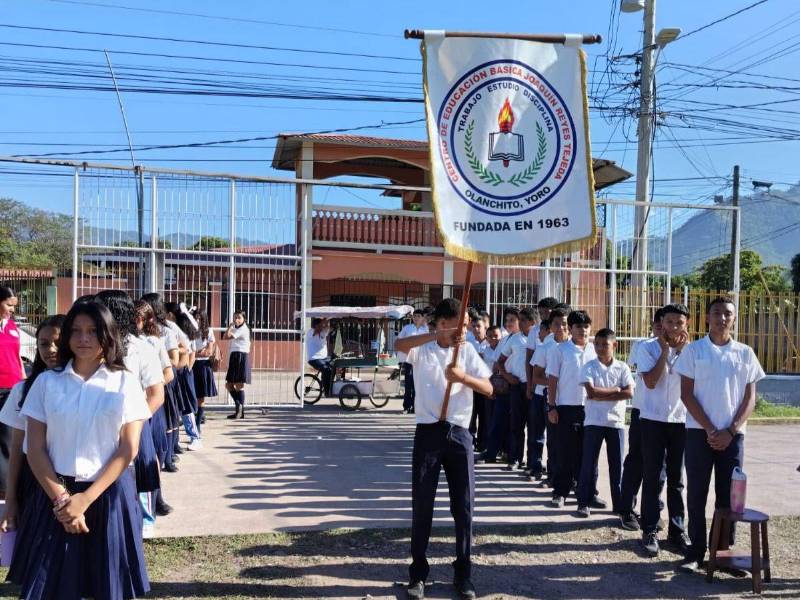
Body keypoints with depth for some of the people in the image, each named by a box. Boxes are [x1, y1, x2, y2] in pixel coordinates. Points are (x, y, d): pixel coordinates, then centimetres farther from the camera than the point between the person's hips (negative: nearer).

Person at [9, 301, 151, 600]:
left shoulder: (125, 383, -2)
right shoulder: (46, 382, 2)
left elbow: (128, 450, -5)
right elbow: (35, 449, 0)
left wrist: (85, 499, -12)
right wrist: (61, 498, -10)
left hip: (108, 493, -1)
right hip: (55, 493, 1)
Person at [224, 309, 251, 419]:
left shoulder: (243, 329, -10)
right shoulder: (236, 329, 21)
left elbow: (227, 336, -16)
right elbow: (224, 336, 15)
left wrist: (230, 326, -6)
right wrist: (231, 326, 10)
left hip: (241, 357, -10)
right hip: (234, 357, 10)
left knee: (239, 385, -6)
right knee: (229, 384, 9)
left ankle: (240, 411, -1)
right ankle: (239, 406, 17)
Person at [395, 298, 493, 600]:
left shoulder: (467, 351, 7)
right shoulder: (422, 349, -1)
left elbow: (488, 388, 0)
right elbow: (399, 344, -24)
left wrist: (462, 376, -18)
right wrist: (440, 336, -33)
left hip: (459, 434, 2)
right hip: (428, 433, -2)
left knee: (463, 506, 5)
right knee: (421, 506, 2)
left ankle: (463, 575, 18)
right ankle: (418, 574, 14)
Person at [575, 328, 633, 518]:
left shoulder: (622, 368, 4)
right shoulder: (589, 367, -1)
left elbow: (629, 393, -9)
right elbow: (591, 392, -15)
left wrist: (601, 395, -13)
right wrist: (616, 390, -9)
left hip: (616, 422, 2)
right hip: (594, 422, -2)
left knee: (617, 465, 8)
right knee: (589, 464, 1)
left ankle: (619, 504, 17)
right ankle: (584, 503, 8)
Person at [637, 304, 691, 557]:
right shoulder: (648, 348, -4)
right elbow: (650, 382, -16)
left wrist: (682, 350, -12)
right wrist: (665, 350, -13)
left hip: (681, 420, 2)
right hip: (653, 419, -2)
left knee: (676, 479, 10)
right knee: (652, 477, 2)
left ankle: (677, 530, 19)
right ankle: (650, 531, 9)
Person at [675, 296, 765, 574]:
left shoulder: (745, 353, 6)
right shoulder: (693, 350, 1)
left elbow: (750, 398, 5)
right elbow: (686, 394, -2)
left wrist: (730, 431, -7)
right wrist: (710, 430, -8)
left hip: (732, 434, 1)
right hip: (699, 432, -1)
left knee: (728, 495, 4)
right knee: (697, 494, 2)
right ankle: (696, 551, 10)